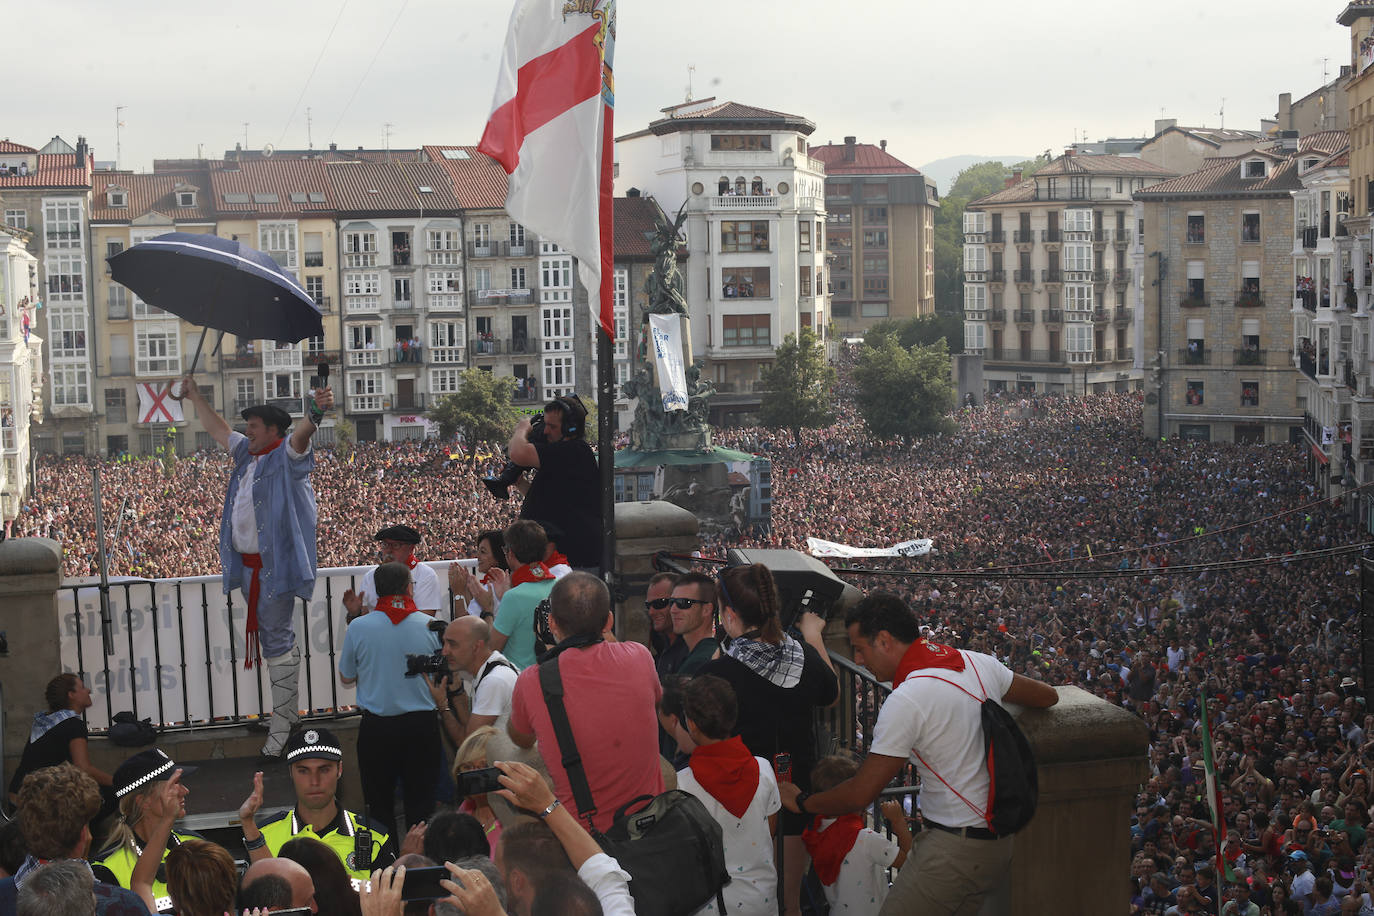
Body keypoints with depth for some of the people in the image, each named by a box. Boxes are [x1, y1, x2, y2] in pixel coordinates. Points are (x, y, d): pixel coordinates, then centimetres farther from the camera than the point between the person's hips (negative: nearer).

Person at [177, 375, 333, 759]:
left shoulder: (286, 456, -9)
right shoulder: (247, 453, 15)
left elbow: (300, 435, -31)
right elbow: (218, 428, 30)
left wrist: (315, 413, -51)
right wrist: (195, 396, 37)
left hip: (275, 567, -9)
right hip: (247, 565, 9)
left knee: (277, 640, -7)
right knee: (273, 638, 16)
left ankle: (281, 725, -3)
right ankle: (290, 712, 27)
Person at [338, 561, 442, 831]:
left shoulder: (358, 627, -8)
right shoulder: (431, 626, -7)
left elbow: (346, 679, 6)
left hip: (376, 728, 0)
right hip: (421, 724, 1)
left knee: (379, 807, 11)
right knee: (421, 802, 10)